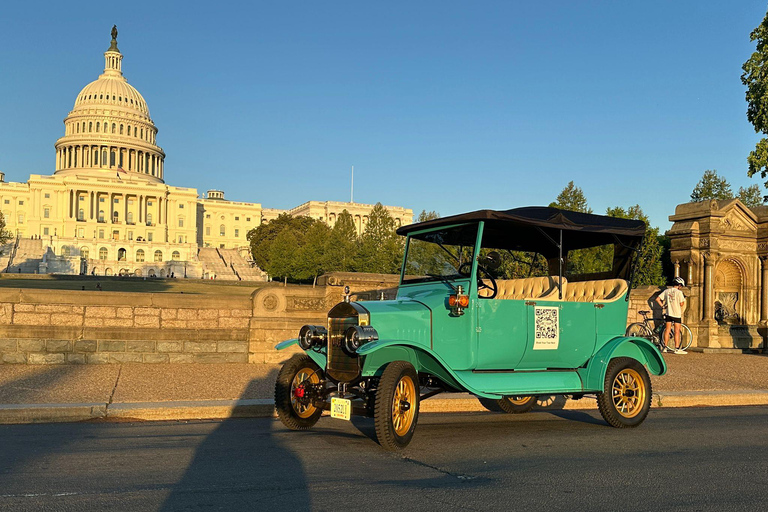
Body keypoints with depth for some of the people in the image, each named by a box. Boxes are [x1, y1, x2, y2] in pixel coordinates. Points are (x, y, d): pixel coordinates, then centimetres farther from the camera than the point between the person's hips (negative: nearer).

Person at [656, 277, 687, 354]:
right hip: (677, 314, -5)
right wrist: (683, 300, 7)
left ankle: (666, 347, 12)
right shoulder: (679, 292, -11)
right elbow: (681, 304, -12)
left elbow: (657, 299, 2)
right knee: (677, 331, 0)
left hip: (668, 313, 5)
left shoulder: (666, 291, 4)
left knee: (667, 330, 9)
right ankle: (677, 349, -1)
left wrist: (662, 306, 10)